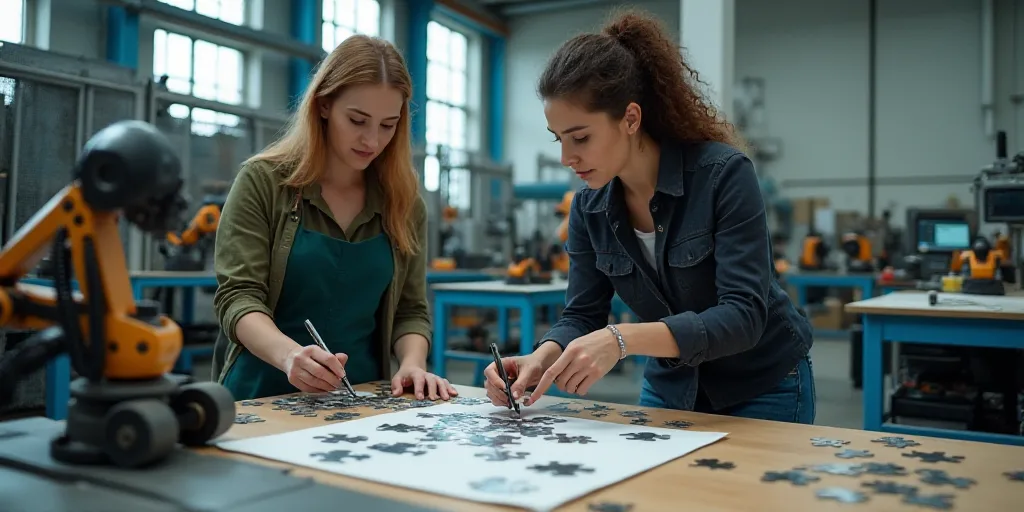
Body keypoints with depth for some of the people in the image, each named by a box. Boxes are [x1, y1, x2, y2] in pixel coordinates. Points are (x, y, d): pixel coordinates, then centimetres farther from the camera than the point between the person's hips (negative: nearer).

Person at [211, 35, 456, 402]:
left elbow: (410, 310, 8)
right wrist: (288, 354, -28)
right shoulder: (262, 181, -3)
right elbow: (238, 296, -9)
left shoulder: (404, 201, 6)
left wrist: (412, 364, -12)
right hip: (263, 395, -3)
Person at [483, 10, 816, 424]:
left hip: (762, 389, -4)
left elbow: (743, 316, -32)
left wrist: (624, 339, -45)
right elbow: (582, 317, -6)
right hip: (671, 390, 5)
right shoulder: (589, 207, -9)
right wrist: (542, 359, -28)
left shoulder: (724, 173, -26)